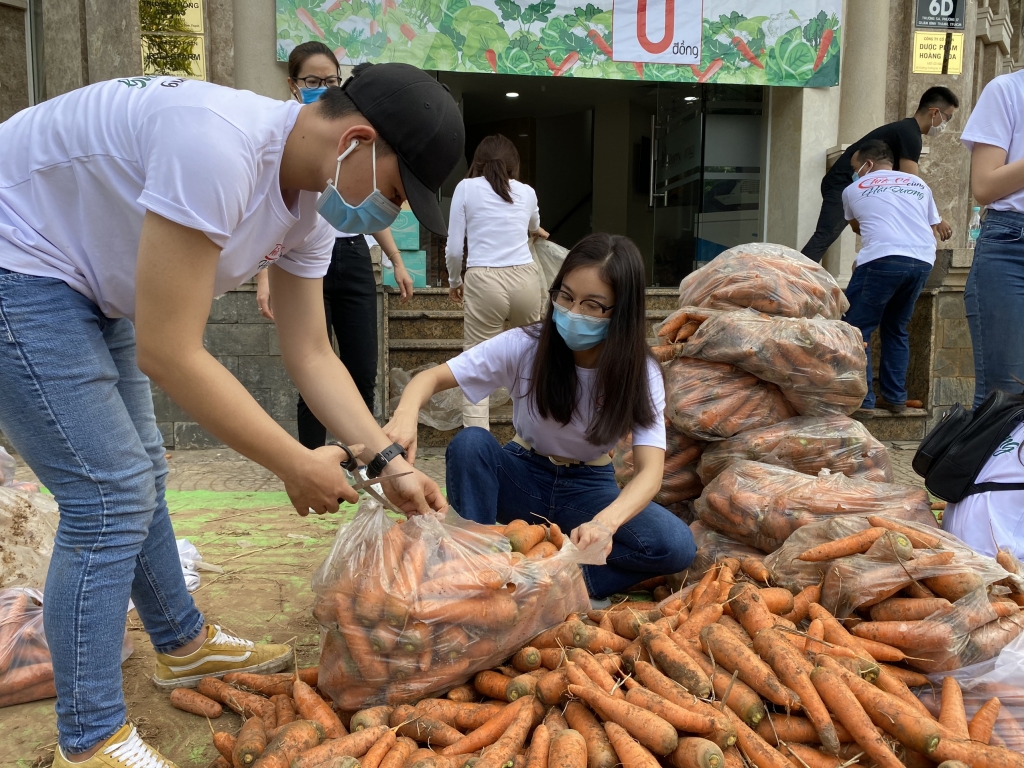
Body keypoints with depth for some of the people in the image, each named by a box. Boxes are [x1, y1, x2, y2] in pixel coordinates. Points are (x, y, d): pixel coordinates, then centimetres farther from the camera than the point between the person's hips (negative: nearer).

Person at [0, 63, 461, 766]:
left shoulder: (310, 205, -4)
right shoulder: (217, 147, -34)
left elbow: (311, 354, 2)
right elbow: (169, 355, -32)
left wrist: (388, 462, -3)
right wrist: (296, 465, -23)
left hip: (88, 282, 10)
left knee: (138, 473, 16)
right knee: (111, 496, -10)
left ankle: (184, 645, 35)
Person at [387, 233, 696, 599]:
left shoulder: (640, 374, -18)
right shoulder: (525, 345, -18)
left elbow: (651, 469, -29)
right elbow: (433, 377, -19)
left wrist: (605, 522, -51)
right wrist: (406, 414, -44)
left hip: (588, 489, 0)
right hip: (523, 478, 0)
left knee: (676, 545, -27)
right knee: (469, 442, -32)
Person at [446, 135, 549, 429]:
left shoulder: (466, 188, 6)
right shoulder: (527, 192, 15)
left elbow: (454, 248, 3)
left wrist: (454, 281, 22)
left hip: (484, 282, -3)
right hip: (525, 278, 3)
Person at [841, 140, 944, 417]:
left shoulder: (853, 190, 18)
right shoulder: (919, 184, 26)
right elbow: (934, 230, 28)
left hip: (883, 259, -5)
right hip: (922, 262, 5)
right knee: (896, 329, 20)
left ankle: (862, 400, -4)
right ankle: (896, 398, 20)